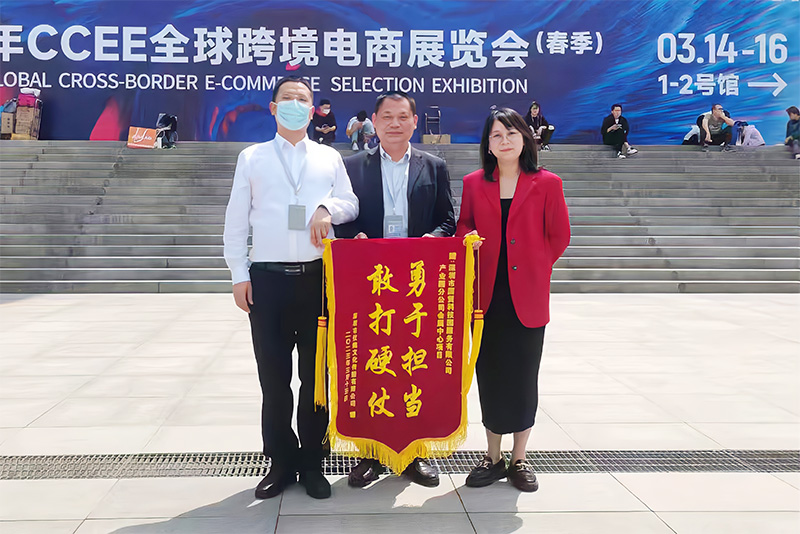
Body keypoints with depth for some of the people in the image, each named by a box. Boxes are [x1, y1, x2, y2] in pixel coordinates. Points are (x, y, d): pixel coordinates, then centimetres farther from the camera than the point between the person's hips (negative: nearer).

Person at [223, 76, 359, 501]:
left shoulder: (330, 158, 13)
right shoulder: (252, 158, 9)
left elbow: (351, 204, 12)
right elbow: (236, 220, 6)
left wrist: (327, 207, -11)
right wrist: (239, 274, -2)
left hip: (317, 276, 1)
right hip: (267, 277, -1)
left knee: (316, 373, 6)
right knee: (273, 376, 3)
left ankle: (312, 462, 19)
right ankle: (281, 462, 17)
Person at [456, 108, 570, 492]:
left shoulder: (546, 183, 0)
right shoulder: (473, 183, 7)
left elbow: (559, 235, 3)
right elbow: (464, 226, 13)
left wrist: (535, 269, 0)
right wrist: (468, 239, -8)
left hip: (527, 297, -2)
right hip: (486, 295, 2)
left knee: (523, 376, 5)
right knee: (489, 376, 8)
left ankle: (519, 460, 20)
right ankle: (493, 457, 22)